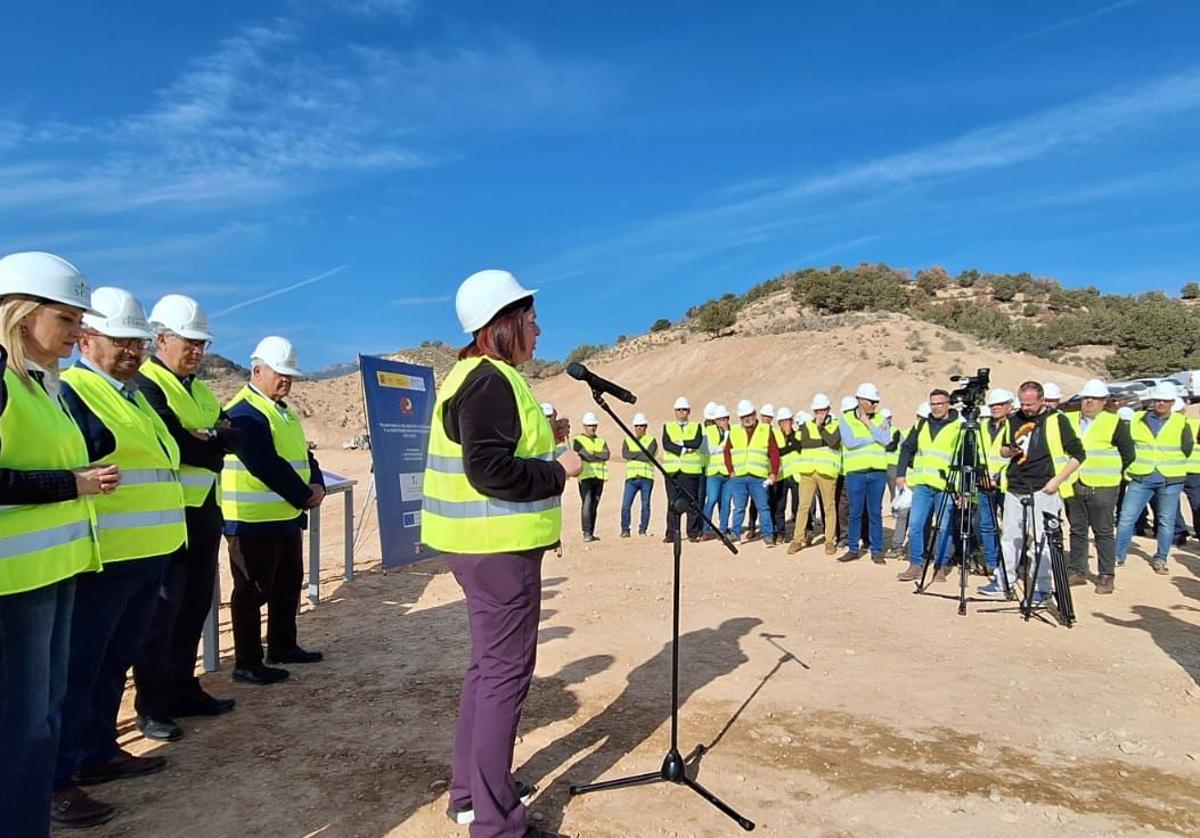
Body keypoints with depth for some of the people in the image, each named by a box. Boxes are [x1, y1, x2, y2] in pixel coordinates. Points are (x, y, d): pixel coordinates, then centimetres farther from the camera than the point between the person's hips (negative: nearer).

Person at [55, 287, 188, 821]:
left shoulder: (138, 393, 19)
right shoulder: (68, 392, -10)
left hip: (149, 554, 9)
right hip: (102, 558, -9)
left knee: (115, 660, 18)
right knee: (78, 667, 1)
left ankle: (98, 752, 32)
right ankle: (56, 777, 13)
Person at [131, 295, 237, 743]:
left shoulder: (201, 391, 17)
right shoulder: (144, 384, -9)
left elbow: (233, 436, 7)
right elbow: (171, 444, -20)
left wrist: (205, 437, -11)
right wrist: (211, 446, -7)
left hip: (203, 512, 8)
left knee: (194, 607, 14)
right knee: (162, 613, -2)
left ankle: (183, 690, 25)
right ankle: (151, 707, 9)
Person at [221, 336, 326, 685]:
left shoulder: (284, 411, 15)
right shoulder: (244, 414, -15)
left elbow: (304, 454, 16)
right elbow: (267, 467, -22)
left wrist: (316, 485, -3)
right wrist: (304, 496, -16)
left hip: (288, 516, 10)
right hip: (255, 521, -10)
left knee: (288, 584, 18)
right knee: (253, 591, 0)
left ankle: (283, 646, 32)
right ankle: (247, 663, 10)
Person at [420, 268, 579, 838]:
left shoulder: (474, 376, 15)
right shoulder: (492, 381, -18)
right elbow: (491, 471, -27)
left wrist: (542, 438, 13)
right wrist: (558, 469, -15)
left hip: (483, 544, 11)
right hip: (500, 548, -11)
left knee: (488, 665, 19)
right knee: (506, 673, -2)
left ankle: (471, 791, 33)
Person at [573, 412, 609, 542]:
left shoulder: (601, 441, 20)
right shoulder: (578, 440, 4)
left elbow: (607, 455, 1)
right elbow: (586, 456, -11)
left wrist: (592, 454, -6)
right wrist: (600, 456, -3)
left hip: (599, 477, 5)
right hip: (585, 476, -5)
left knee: (594, 505, 6)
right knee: (586, 504, -15)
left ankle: (591, 533, 10)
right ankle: (586, 533, -17)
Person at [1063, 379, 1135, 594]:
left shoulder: (1114, 423, 0)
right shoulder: (1069, 421, 10)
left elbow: (1128, 454, 5)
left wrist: (1111, 472, 4)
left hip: (1101, 488, -4)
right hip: (1074, 486, 4)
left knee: (1103, 532, 0)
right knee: (1077, 530, 10)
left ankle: (1106, 576, 7)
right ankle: (1077, 571, 18)